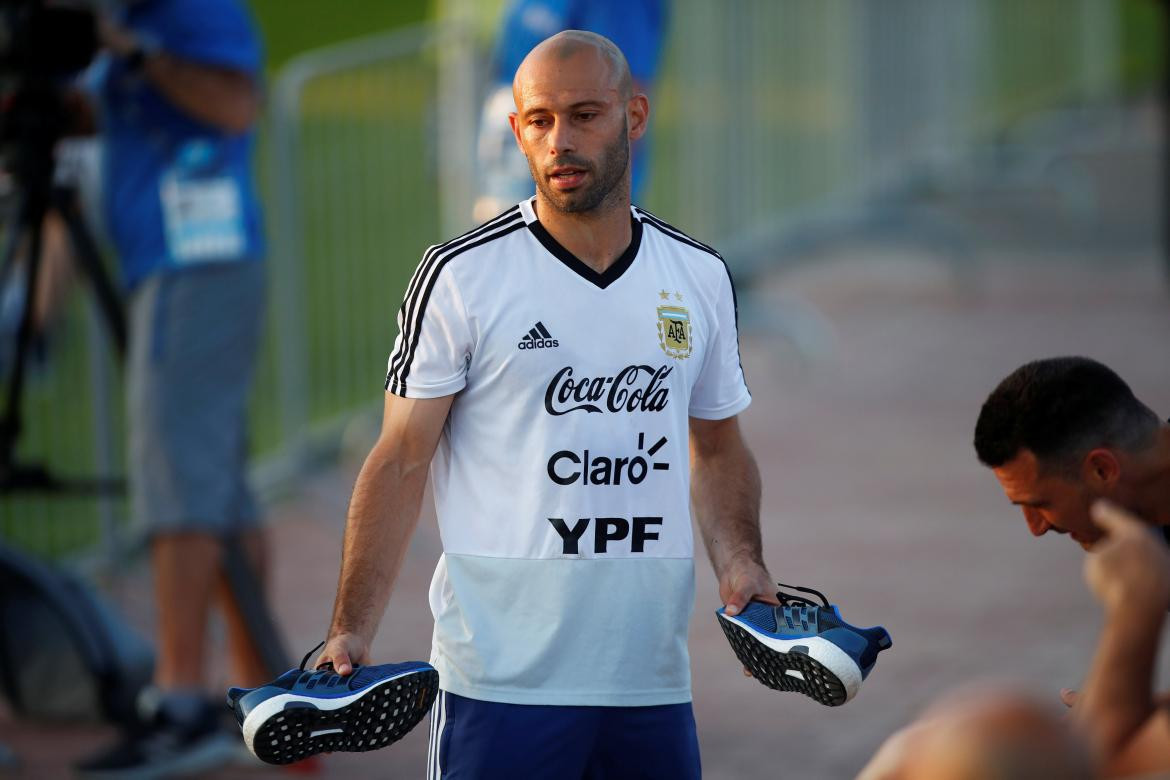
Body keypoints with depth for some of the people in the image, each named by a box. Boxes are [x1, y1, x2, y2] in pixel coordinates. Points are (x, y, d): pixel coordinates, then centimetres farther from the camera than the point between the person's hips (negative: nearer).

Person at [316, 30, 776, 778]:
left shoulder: (701, 277, 10)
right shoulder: (460, 276, -3)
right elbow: (401, 463, -3)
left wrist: (740, 564, 2)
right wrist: (352, 632, -11)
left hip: (653, 683, 4)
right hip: (502, 682, -4)